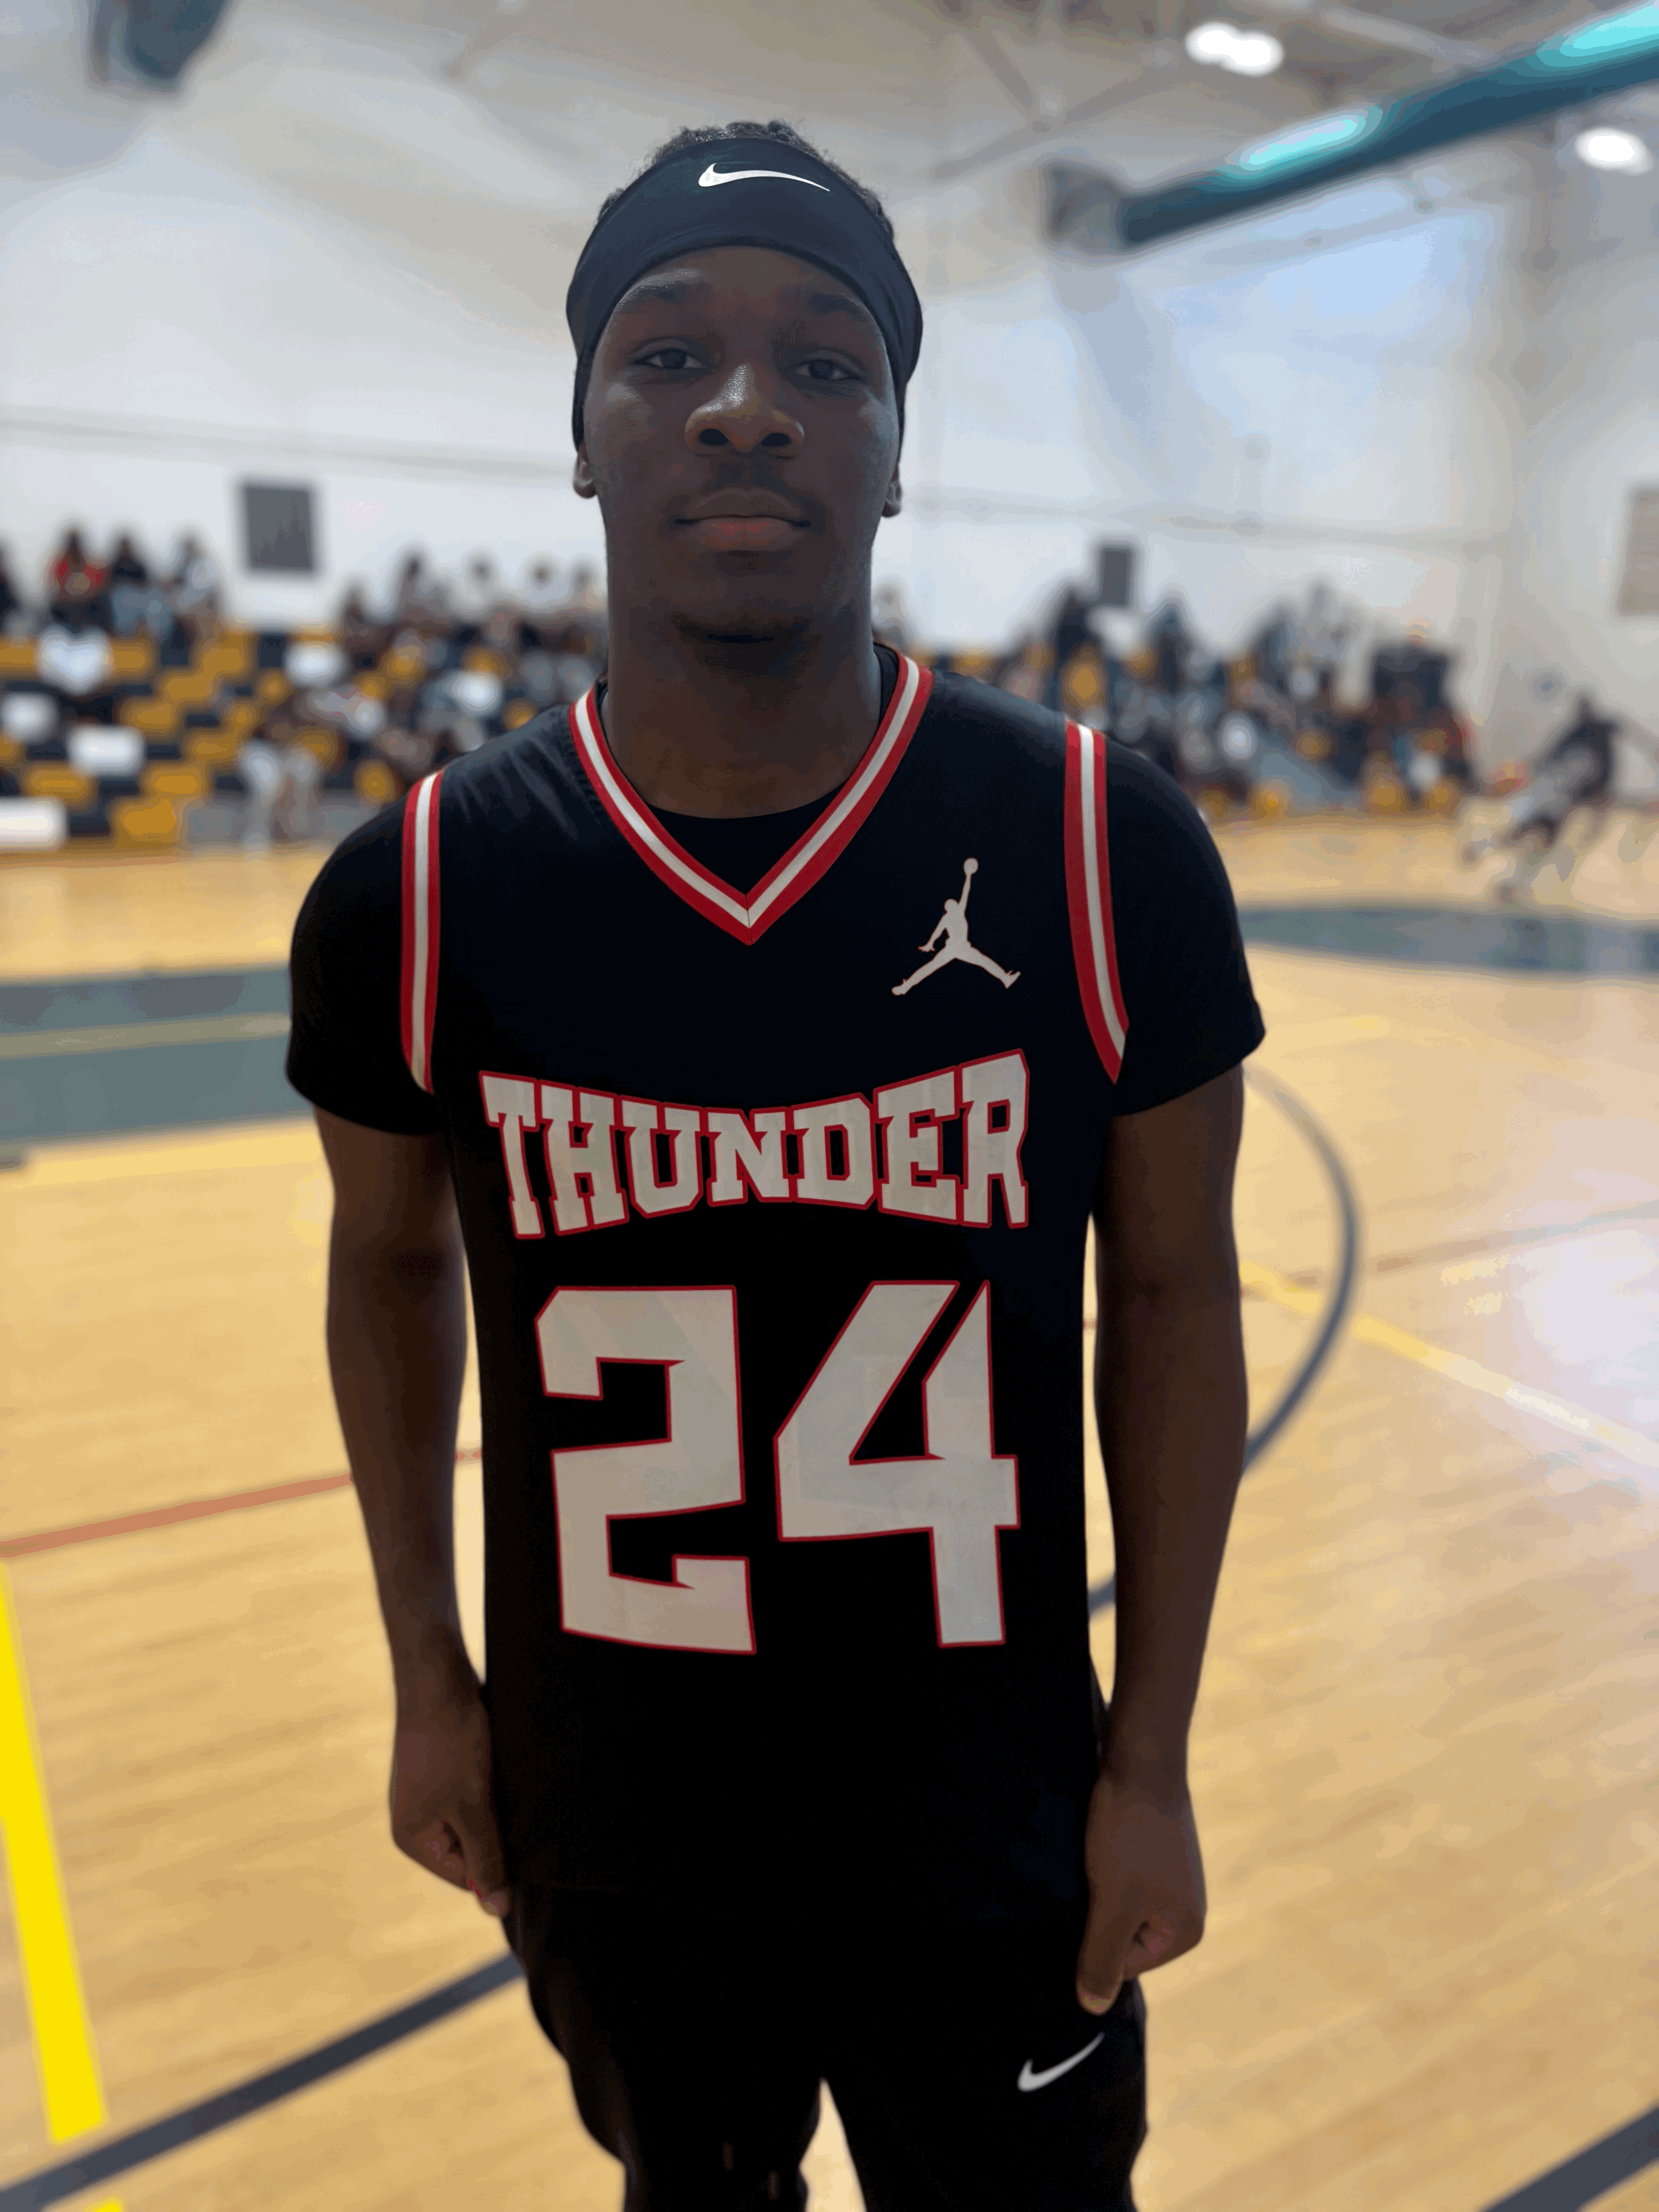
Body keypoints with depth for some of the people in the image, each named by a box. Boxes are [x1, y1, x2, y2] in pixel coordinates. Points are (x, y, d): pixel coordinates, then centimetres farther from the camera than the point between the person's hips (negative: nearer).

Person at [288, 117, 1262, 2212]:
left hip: (991, 1840, -1)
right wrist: (428, 1682, 6)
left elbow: (1173, 1297, -5)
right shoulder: (415, 890, -12)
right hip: (604, 1824, 2)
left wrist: (1153, 1759, -2)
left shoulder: (1103, 849, -15)